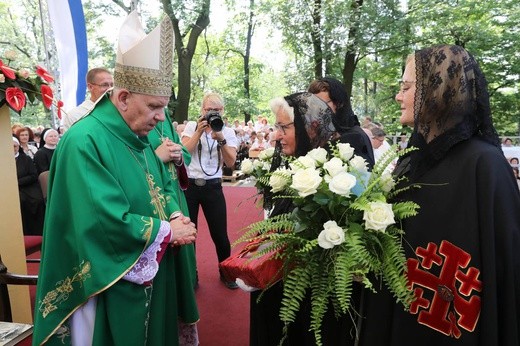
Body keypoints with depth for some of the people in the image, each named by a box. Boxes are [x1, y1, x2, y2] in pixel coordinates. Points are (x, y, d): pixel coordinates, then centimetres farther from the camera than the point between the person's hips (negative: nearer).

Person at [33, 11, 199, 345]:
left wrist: (176, 215, -9)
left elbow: (164, 183, 12)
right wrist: (168, 231, -18)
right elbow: (107, 221, -30)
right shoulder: (84, 141, -23)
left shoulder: (138, 137, 5)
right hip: (112, 286, -8)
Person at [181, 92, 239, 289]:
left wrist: (220, 138, -21)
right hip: (189, 185, 0)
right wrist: (199, 132, -17)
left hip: (212, 187, 1)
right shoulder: (192, 126, 2)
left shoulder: (228, 132, 4)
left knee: (220, 234, 5)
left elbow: (231, 162, -9)